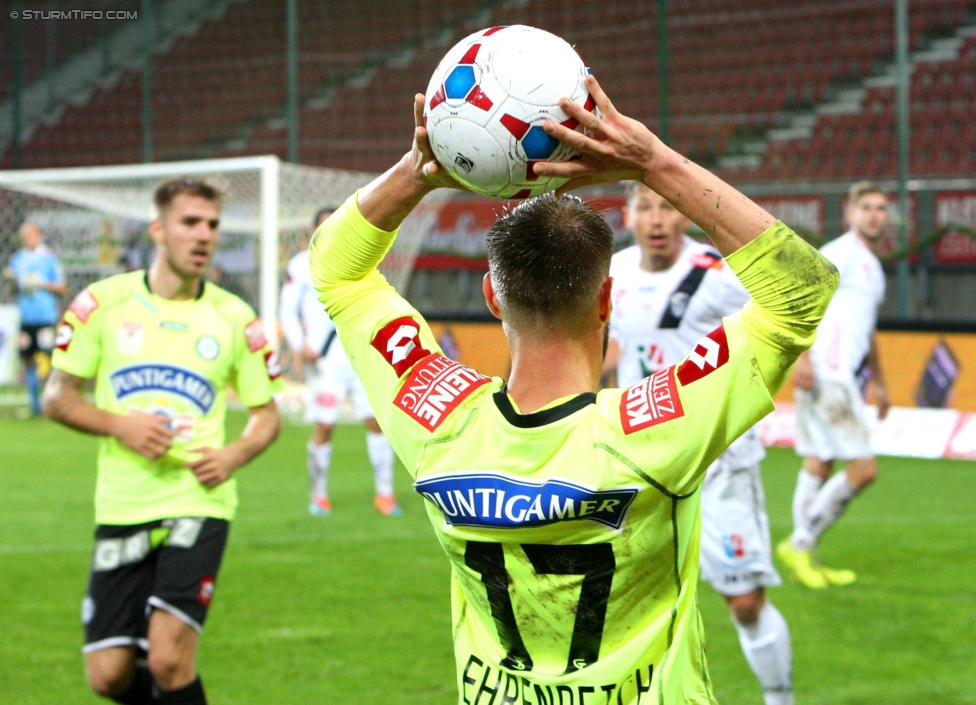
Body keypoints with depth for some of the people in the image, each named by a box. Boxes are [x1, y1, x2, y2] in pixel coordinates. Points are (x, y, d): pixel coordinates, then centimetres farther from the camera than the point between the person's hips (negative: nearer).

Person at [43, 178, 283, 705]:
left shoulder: (234, 319, 3)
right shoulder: (102, 303, 2)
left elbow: (267, 413, 13)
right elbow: (57, 398, 6)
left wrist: (235, 455, -8)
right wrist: (119, 425, -11)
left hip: (198, 504, -1)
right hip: (121, 507, 1)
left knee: (168, 659, -17)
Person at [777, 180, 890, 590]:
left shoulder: (872, 267, 22)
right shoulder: (841, 254, -8)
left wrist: (878, 382, 34)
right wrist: (803, 356, -27)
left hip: (845, 377, 10)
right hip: (827, 375, -10)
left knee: (818, 466, 9)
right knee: (863, 468, -11)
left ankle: (805, 559, 12)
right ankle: (801, 543, -5)